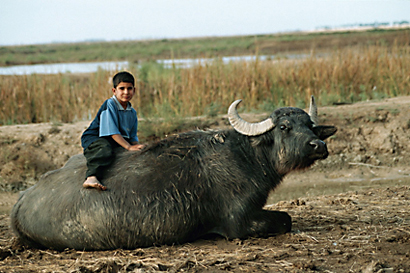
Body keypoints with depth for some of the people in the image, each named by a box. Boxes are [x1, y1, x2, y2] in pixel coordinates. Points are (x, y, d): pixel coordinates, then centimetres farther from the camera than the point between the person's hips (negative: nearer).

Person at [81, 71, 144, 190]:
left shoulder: (132, 113, 11)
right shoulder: (109, 105, -15)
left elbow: (133, 137, 13)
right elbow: (112, 131, -22)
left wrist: (137, 145, -10)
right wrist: (129, 147, -27)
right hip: (94, 137, -8)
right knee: (105, 151, -41)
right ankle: (91, 178, -59)